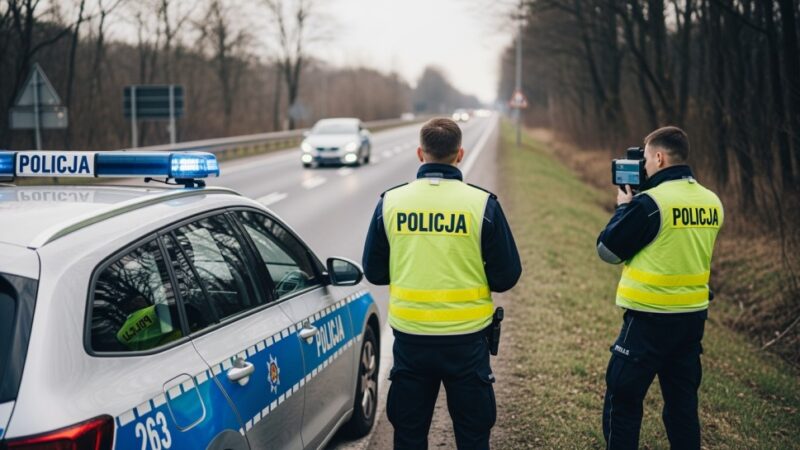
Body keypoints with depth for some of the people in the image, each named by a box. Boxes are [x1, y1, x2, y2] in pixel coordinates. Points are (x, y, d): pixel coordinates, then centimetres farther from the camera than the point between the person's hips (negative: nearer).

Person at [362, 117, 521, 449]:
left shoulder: (390, 202, -4)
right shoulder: (482, 203, -10)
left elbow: (374, 272, 3)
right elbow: (506, 276, -6)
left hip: (410, 337, 2)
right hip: (466, 338, -1)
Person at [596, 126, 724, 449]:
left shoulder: (650, 202, -17)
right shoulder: (711, 202, 5)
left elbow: (608, 250, -9)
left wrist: (623, 206, 6)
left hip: (650, 319, -7)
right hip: (694, 316, 7)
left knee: (623, 401, 4)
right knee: (683, 402, 15)